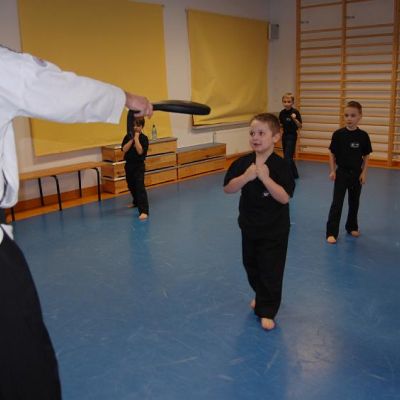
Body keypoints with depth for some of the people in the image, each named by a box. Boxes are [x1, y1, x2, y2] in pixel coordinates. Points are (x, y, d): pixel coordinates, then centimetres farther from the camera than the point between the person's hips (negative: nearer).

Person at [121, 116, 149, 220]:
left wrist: (136, 138, -20)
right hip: (129, 164, 6)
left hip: (139, 165, -6)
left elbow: (140, 151, -21)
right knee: (131, 185, 21)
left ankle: (144, 211, -21)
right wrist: (132, 139, -16)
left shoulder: (144, 138, -9)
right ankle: (136, 202, 47)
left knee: (140, 187, -16)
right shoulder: (128, 137, 3)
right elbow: (124, 149, -9)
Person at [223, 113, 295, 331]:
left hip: (274, 229, -4)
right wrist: (246, 176, -24)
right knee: (251, 265, 21)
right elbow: (228, 188, -8)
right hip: (249, 225, 5)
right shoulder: (242, 163, -7)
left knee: (271, 270, 2)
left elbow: (284, 197, -23)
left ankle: (267, 310, 18)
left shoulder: (280, 166, -17)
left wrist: (265, 178, -32)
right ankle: (261, 295, 46)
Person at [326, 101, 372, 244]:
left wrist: (364, 173, -2)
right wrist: (332, 171, -6)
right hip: (341, 172, -2)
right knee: (337, 203, -5)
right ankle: (332, 232, -3)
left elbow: (366, 156, 2)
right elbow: (332, 154, -2)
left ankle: (352, 227, 33)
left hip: (356, 173, 2)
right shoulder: (338, 134, -8)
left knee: (354, 202, 15)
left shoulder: (363, 136, -5)